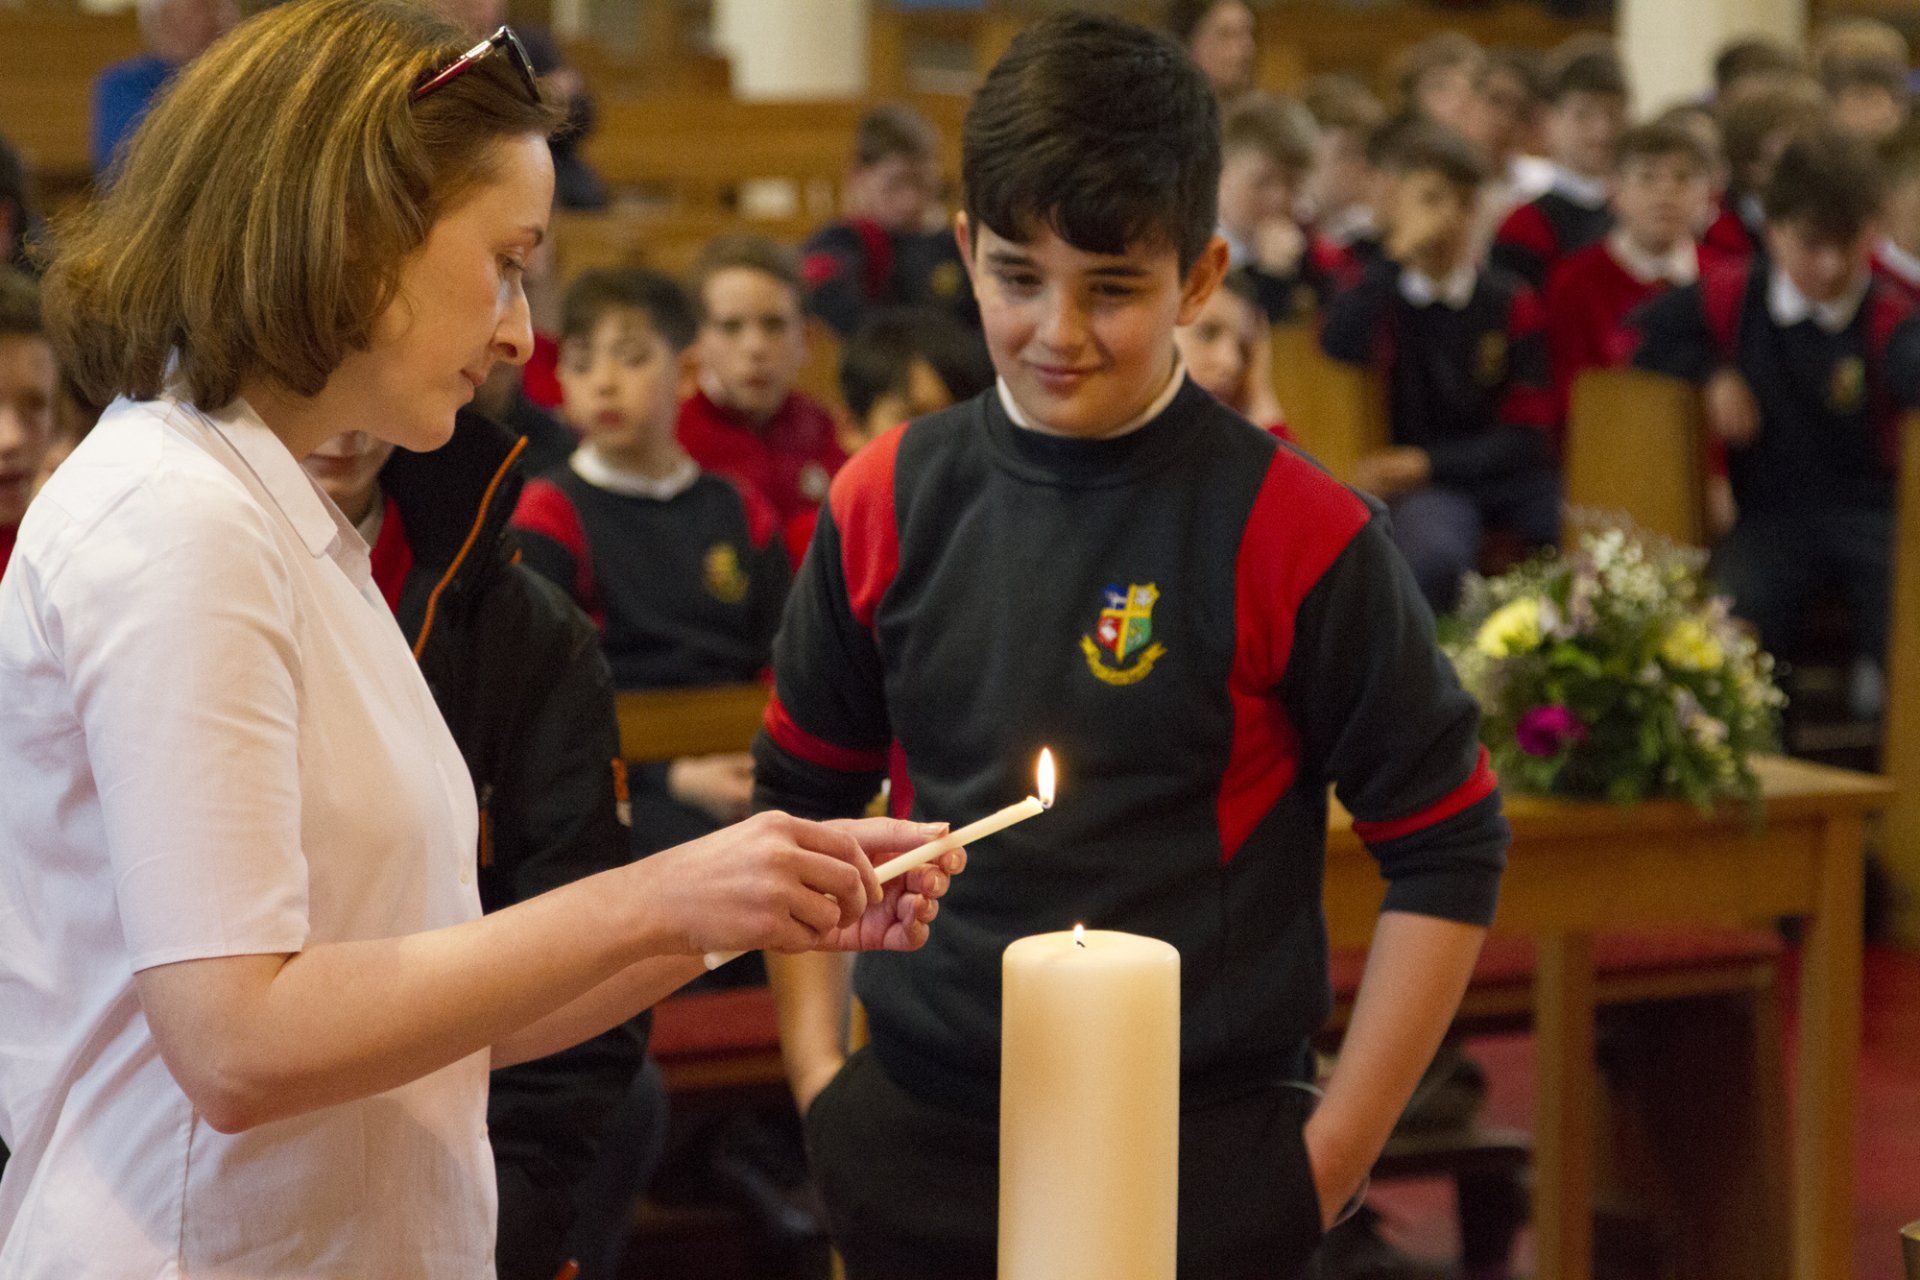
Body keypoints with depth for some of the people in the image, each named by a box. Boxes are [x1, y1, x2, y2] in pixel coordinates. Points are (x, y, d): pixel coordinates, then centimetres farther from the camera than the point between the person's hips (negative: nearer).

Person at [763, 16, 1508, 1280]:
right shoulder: (891, 503, 2)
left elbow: (1451, 851, -5)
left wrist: (1331, 1158, -6)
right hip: (915, 1152, 3)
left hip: (1204, 1165, -3)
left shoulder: (1294, 533, -10)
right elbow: (800, 798, 14)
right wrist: (817, 1071, 6)